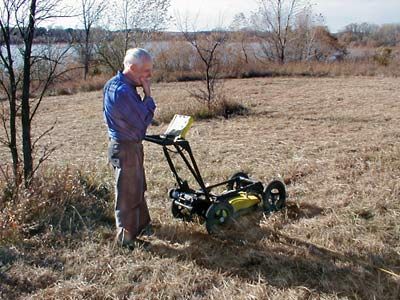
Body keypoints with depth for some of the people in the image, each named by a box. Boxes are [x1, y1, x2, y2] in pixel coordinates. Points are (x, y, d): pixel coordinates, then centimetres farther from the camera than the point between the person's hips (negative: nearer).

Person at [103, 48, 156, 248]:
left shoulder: (115, 84, 7)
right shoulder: (122, 91, -26)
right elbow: (143, 120, -23)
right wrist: (147, 92, -19)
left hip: (130, 144, 10)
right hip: (125, 148, -10)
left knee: (138, 188, 23)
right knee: (128, 192, 4)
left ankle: (142, 225, 39)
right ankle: (126, 236, 19)